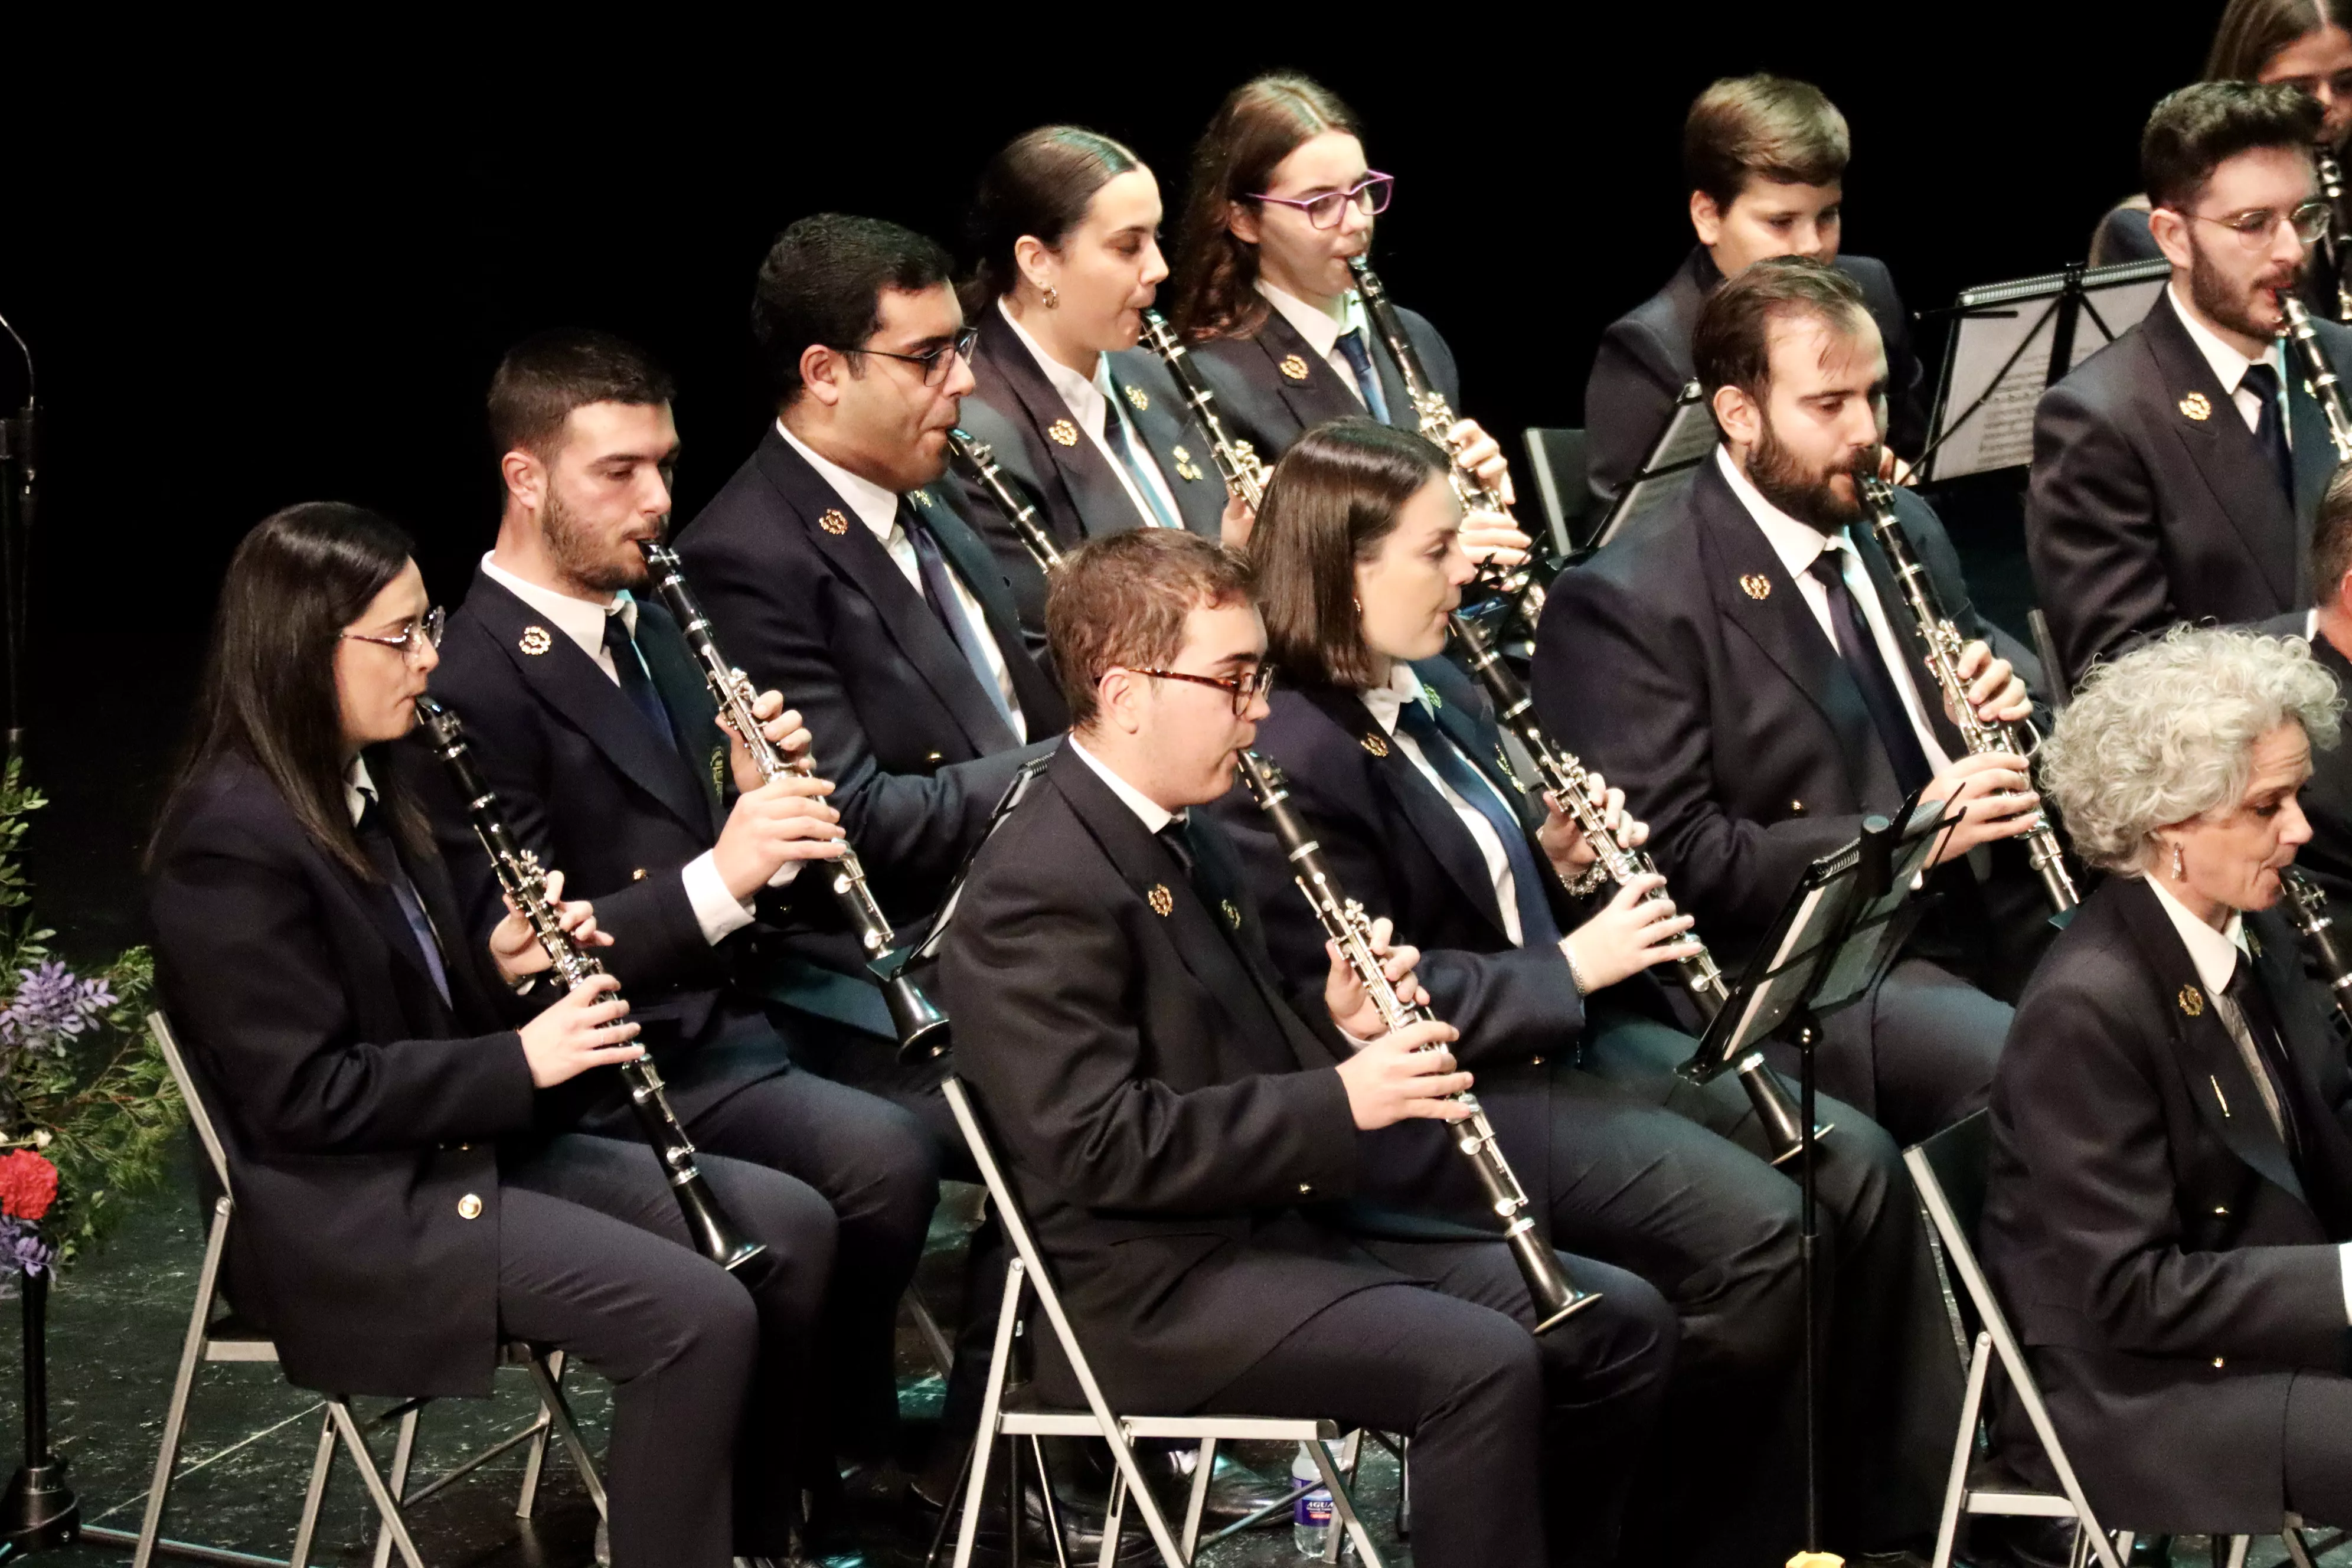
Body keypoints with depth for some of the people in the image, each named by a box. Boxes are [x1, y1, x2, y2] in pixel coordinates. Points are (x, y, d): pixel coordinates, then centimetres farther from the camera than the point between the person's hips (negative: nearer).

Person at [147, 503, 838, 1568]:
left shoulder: (360, 788, 10)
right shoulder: (233, 842, -20)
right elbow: (305, 1096, -22)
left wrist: (499, 968, 0)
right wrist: (520, 1061, -20)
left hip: (463, 1147, 10)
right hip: (349, 1215, -10)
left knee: (788, 1228, 2)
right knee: (698, 1315, -23)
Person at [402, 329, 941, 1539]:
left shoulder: (648, 628, 13)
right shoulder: (476, 682, -14)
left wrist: (761, 797, -6)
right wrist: (719, 876, -31)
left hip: (730, 1016, 8)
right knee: (882, 1160, -28)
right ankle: (818, 1470, -8)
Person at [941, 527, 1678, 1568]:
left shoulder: (1186, 841, 15)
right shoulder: (1040, 890, -17)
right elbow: (1097, 1144, -24)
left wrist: (1334, 1026, 2)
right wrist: (1338, 1101, -22)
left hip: (1277, 1229, 10)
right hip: (1150, 1290, -10)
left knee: (1624, 1325, 4)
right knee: (1482, 1366, -28)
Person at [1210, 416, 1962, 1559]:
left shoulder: (1436, 692, 10)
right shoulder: (1292, 763, -19)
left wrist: (1561, 863, 0)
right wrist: (1572, 966, -20)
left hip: (1571, 1032, 10)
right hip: (1444, 1101, -10)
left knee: (1856, 1164, -3)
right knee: (1754, 1230, -22)